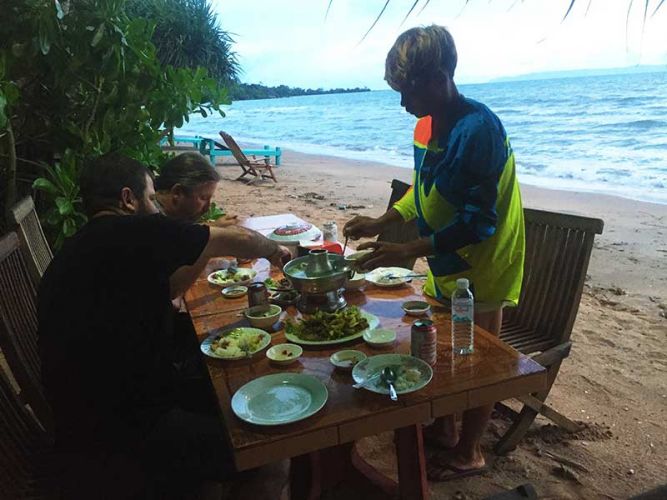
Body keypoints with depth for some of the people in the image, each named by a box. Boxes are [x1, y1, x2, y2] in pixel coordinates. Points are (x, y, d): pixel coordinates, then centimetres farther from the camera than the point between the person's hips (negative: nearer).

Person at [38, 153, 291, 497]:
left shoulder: (75, 251, 9)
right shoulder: (134, 233, -17)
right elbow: (238, 240, -7)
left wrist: (203, 252, 13)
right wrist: (274, 251, 11)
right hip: (130, 437, -9)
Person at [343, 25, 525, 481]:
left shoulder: (478, 130, -25)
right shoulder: (428, 124, 1)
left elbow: (478, 222, -27)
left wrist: (407, 252, -29)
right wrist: (381, 222, 3)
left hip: (479, 271, -8)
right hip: (444, 266, 8)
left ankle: (468, 452, 32)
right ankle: (444, 428, 43)